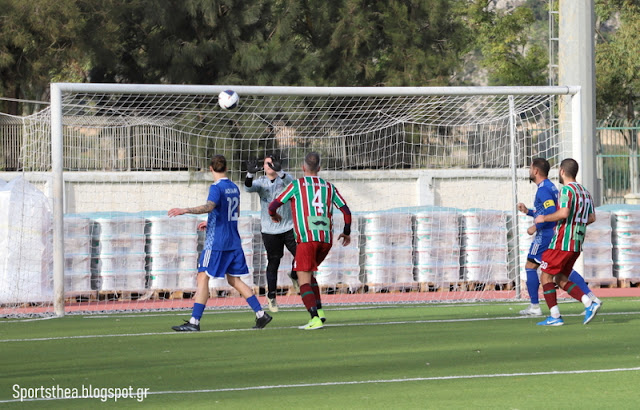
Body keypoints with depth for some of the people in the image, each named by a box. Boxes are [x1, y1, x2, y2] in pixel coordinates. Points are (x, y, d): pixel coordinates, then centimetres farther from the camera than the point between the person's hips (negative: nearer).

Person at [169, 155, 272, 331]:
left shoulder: (216, 188, -11)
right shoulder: (234, 188, 13)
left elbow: (209, 206, -29)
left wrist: (185, 210, -36)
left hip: (216, 242, -8)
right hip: (233, 242, 8)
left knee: (203, 277, -6)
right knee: (234, 280, 14)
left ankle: (194, 321, -12)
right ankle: (261, 314, 10)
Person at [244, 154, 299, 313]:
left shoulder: (284, 178, 0)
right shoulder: (261, 182, 0)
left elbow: (290, 181, -24)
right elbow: (249, 187, -20)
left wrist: (279, 171, -45)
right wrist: (250, 173, -41)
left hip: (288, 227, 0)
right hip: (270, 230, 0)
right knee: (273, 263, 4)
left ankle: (295, 276, 24)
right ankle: (271, 296, 17)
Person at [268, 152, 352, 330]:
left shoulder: (296, 185, 4)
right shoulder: (329, 187, 15)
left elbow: (273, 206, 5)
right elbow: (346, 211, 14)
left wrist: (274, 215, 29)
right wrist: (346, 233, 30)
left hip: (307, 238, -5)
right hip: (326, 238, 5)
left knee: (304, 280, -5)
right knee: (308, 273, 23)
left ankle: (315, 318, -21)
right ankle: (319, 310, 10)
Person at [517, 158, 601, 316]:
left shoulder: (543, 189, -14)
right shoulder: (551, 187, 17)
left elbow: (551, 211, -26)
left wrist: (536, 227, -18)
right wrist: (528, 211, 20)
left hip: (546, 234, -9)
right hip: (557, 233, 9)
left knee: (530, 266, 3)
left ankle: (534, 307, 4)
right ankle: (591, 297, 1)